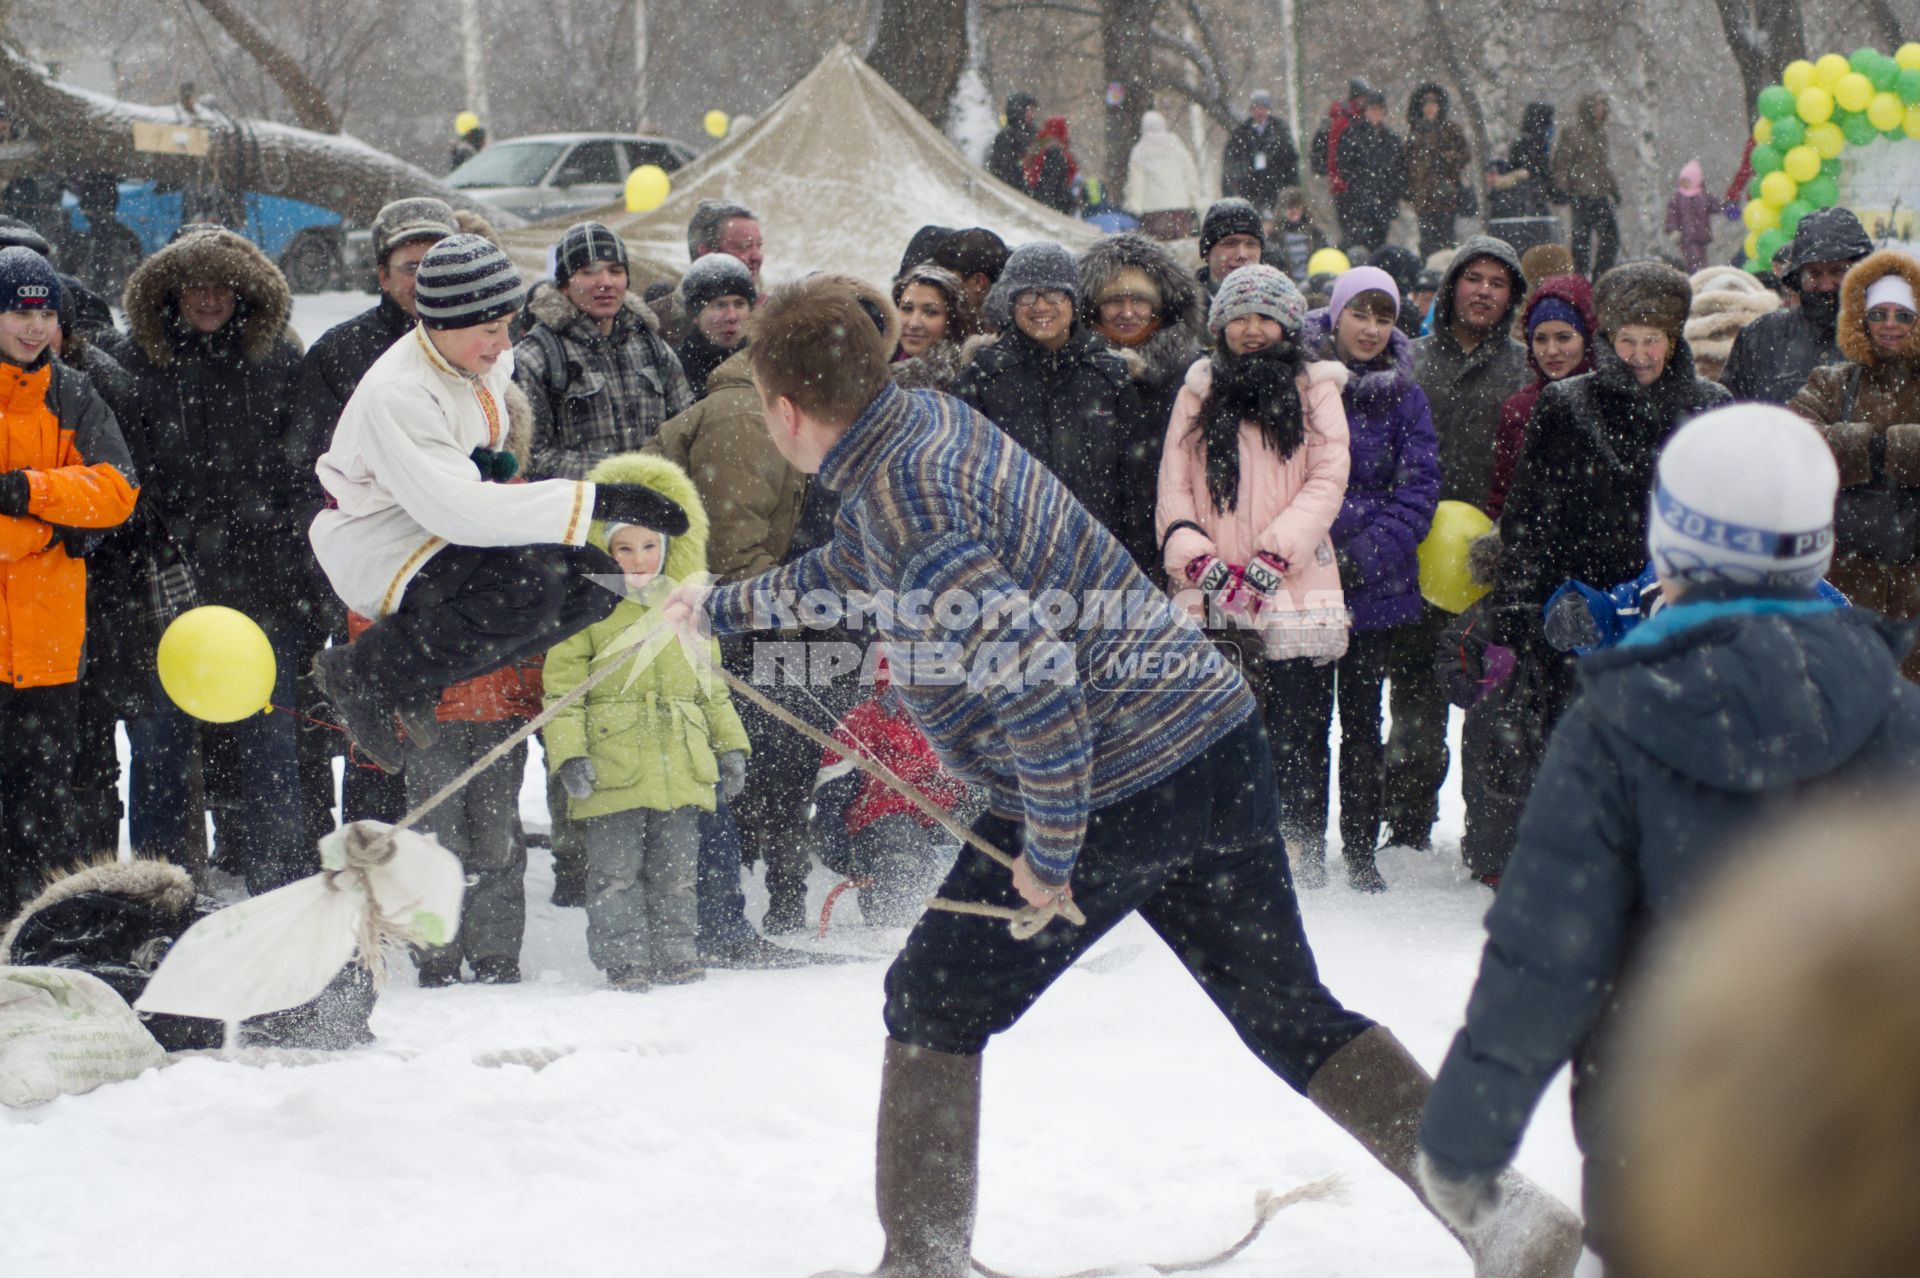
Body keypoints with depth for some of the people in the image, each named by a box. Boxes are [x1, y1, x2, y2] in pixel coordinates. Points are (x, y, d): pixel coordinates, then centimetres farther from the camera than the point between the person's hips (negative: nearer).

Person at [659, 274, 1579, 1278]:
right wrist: (721, 607, 45)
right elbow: (845, 571, 33)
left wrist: (1048, 850, -17)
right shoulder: (928, 420, 11)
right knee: (1291, 1015, 13)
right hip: (1218, 744, 9)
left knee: (934, 1007, 9)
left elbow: (1036, 682, -27)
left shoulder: (902, 501, -19)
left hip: (1111, 786, -9)